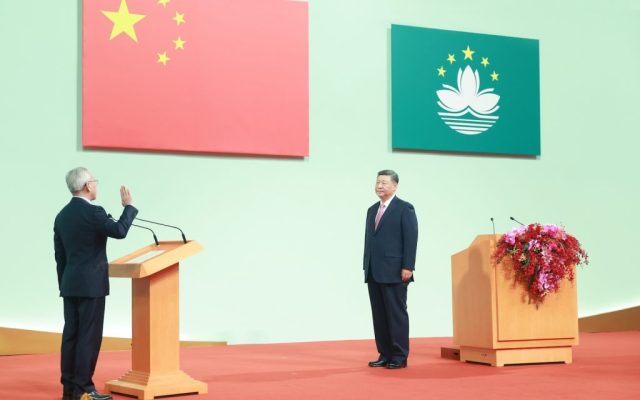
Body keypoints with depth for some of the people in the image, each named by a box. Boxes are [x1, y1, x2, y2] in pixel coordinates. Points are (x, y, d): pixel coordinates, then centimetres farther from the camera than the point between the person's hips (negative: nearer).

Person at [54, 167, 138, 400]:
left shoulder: (62, 215, 11)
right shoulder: (93, 212, -14)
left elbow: (60, 256, 14)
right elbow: (119, 231, -22)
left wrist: (64, 285, 20)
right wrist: (129, 206, -8)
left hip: (70, 284, 8)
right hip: (91, 284, -8)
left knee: (71, 335, 8)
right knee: (89, 336, -5)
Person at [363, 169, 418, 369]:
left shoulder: (405, 208, -2)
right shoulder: (372, 210, 18)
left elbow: (411, 239, -9)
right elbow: (368, 239, 17)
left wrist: (407, 267, -16)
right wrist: (367, 267, 11)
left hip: (394, 272, -7)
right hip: (374, 272, 7)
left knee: (397, 314, -2)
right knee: (379, 315, 6)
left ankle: (399, 356, 2)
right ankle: (385, 354, 11)